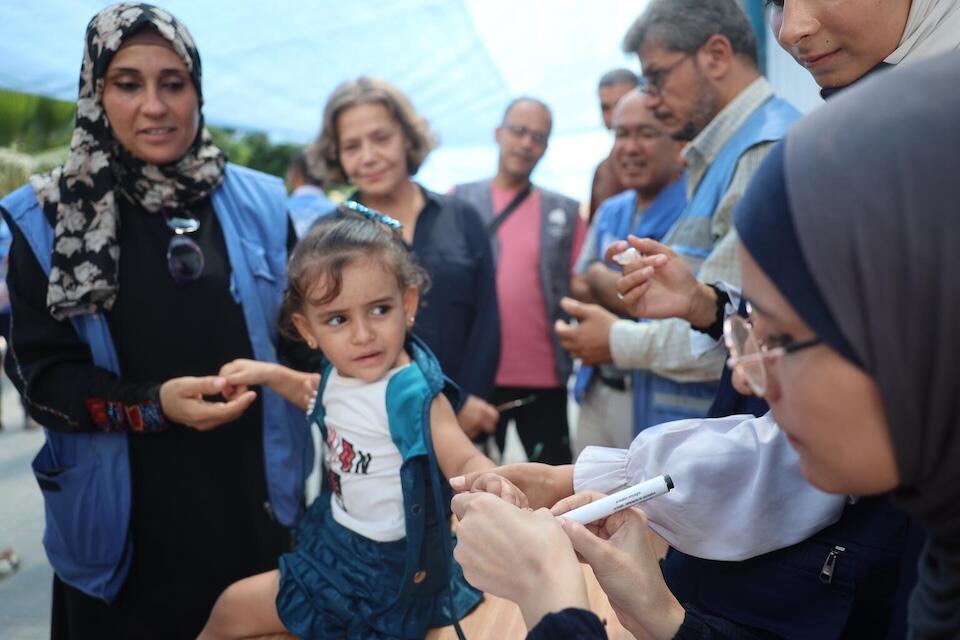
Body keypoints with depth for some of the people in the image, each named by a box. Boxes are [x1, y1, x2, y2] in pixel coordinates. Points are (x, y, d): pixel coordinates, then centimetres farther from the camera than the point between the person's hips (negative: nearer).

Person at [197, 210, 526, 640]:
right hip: (336, 538, 7)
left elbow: (464, 460, -36)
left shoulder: (411, 394, -29)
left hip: (380, 567, -7)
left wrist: (489, 481, -59)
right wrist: (271, 375, 11)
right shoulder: (343, 372, -5)